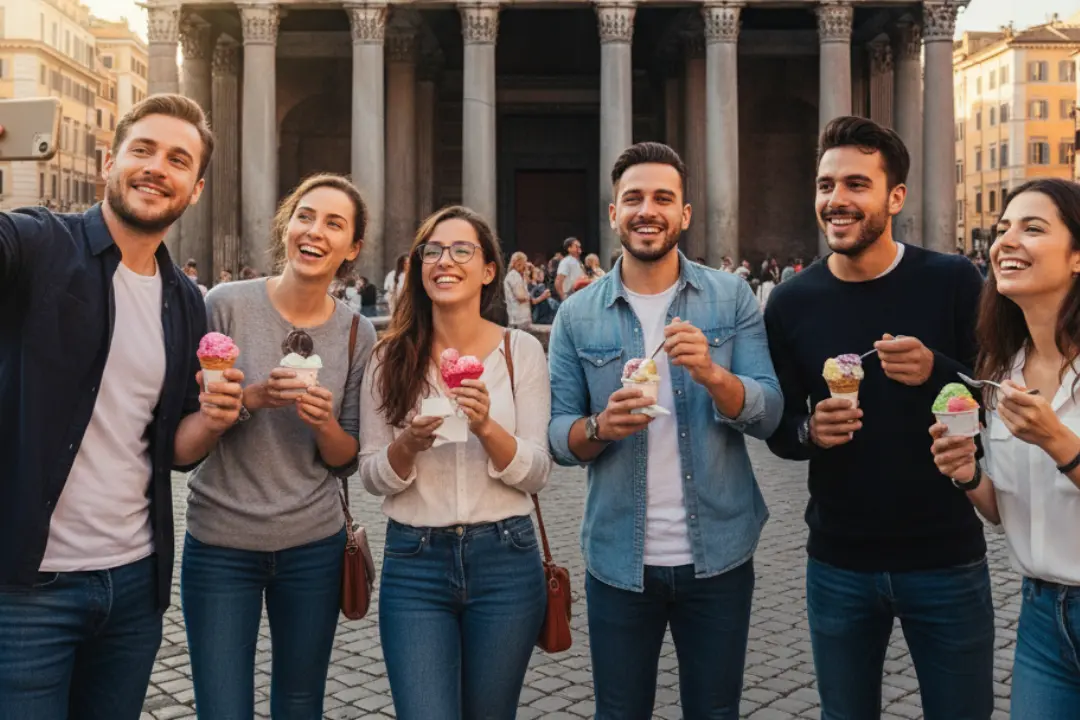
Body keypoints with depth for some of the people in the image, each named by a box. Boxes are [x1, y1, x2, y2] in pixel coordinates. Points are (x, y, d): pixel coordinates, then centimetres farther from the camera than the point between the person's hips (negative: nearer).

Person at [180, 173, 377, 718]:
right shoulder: (226, 305, -8)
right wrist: (251, 399, -21)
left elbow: (347, 460, 4)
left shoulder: (358, 334, 0)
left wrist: (325, 423, -17)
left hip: (315, 544, 3)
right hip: (220, 543, -2)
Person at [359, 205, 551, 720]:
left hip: (504, 561, 0)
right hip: (414, 563, 0)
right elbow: (372, 477, 3)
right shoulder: (390, 358, 0)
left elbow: (537, 474, -5)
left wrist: (486, 427, -23)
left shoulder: (521, 349, -3)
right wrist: (409, 445, -18)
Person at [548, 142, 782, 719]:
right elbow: (556, 434, -1)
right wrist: (599, 427, -22)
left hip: (718, 554, 0)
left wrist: (713, 375, -25)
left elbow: (769, 414, -6)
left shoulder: (732, 298, -1)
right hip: (618, 559, 0)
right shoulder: (577, 316, 0)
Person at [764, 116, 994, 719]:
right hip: (839, 565, 2)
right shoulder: (792, 302, -2)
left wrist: (937, 372, -24)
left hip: (946, 559, -1)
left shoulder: (954, 283, -7)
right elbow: (778, 429, 5)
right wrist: (808, 431, -18)